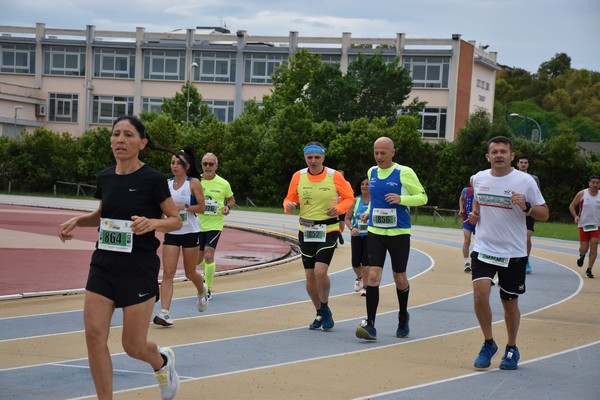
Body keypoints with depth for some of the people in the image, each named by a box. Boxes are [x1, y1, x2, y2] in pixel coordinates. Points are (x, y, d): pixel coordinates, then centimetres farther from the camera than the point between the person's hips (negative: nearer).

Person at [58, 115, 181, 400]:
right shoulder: (105, 178, 4)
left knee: (133, 346, 2)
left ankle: (162, 361, 38)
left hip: (140, 269, -5)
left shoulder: (153, 180, -11)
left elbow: (176, 221, -5)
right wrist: (77, 221, 3)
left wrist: (153, 222, -25)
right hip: (104, 265, 5)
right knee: (94, 334, -9)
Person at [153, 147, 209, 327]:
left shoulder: (193, 183, -6)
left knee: (190, 273, 10)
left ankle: (203, 291, 44)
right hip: (171, 232, 3)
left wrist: (183, 207, -20)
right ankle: (164, 313, -15)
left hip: (190, 232, -3)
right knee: (167, 274, -9)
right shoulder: (167, 184, 6)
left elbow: (201, 207, -9)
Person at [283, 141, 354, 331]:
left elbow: (349, 198, 4)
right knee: (309, 276, 5)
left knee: (320, 271, -18)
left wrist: (338, 208, -15)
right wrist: (289, 206, -14)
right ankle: (320, 313, 24)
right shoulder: (298, 177, 0)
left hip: (328, 230, -3)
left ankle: (325, 309, 5)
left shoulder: (334, 176, -6)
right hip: (306, 231, 3)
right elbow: (290, 199, 9)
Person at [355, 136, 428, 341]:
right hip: (375, 232, 3)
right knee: (373, 275, -11)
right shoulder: (371, 172, 9)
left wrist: (401, 199, -19)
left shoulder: (404, 173, -7)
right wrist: (368, 213, 8)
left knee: (399, 277, 10)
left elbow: (423, 197, -4)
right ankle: (370, 324, -13)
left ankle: (403, 317, 34)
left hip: (399, 232, -3)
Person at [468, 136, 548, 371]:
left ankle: (512, 349, 29)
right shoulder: (479, 179, 3)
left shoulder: (525, 181, -8)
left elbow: (544, 214, -3)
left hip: (513, 254, -2)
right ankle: (488, 344, 4)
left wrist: (526, 207, -22)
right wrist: (474, 215, 3)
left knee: (510, 303, 8)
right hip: (484, 249, 2)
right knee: (480, 294, -16)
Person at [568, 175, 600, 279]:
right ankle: (582, 256, 39)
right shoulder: (581, 194, -4)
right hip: (583, 224, -1)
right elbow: (572, 206, 4)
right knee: (584, 248, 0)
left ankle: (589, 270, -2)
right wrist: (575, 216, -13)